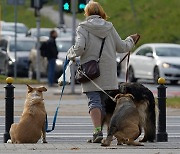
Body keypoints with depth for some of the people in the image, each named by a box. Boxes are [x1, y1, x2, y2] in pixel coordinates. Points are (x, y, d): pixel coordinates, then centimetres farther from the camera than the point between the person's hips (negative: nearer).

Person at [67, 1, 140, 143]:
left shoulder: (83, 28, -3)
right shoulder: (109, 27, 6)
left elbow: (79, 48, -16)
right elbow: (121, 47, 11)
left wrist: (71, 54, 5)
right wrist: (131, 40, 31)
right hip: (108, 73, 3)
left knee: (94, 101, -5)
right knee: (104, 102, 11)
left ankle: (97, 130, -21)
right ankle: (100, 131, 12)